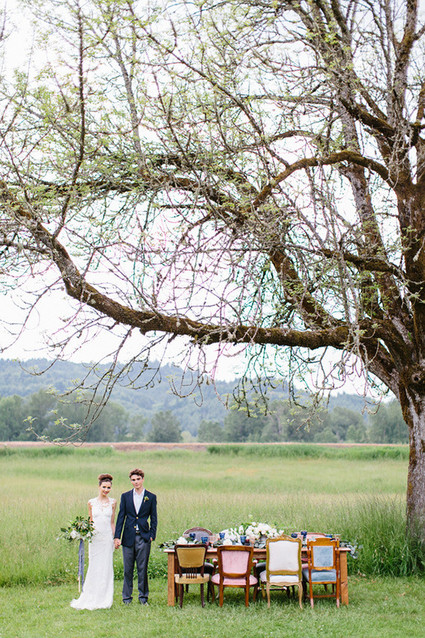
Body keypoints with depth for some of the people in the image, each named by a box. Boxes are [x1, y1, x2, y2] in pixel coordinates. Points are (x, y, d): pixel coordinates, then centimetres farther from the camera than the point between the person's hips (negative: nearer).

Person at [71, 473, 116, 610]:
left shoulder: (112, 502, 5)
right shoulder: (91, 502, 5)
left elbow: (112, 523, 9)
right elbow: (90, 522, 10)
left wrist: (115, 538, 4)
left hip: (107, 538, 0)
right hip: (95, 537, 0)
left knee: (105, 567, 0)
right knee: (94, 567, 0)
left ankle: (103, 600, 8)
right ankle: (90, 598, 9)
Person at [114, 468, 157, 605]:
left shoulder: (151, 497, 4)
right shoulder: (125, 496, 6)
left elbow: (153, 518, 7)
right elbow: (121, 517, 5)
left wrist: (152, 535, -3)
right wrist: (117, 537, 0)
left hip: (143, 537, -1)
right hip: (128, 537, 1)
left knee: (142, 568, 3)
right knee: (128, 568, 5)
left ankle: (143, 595, 14)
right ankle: (127, 596, 15)